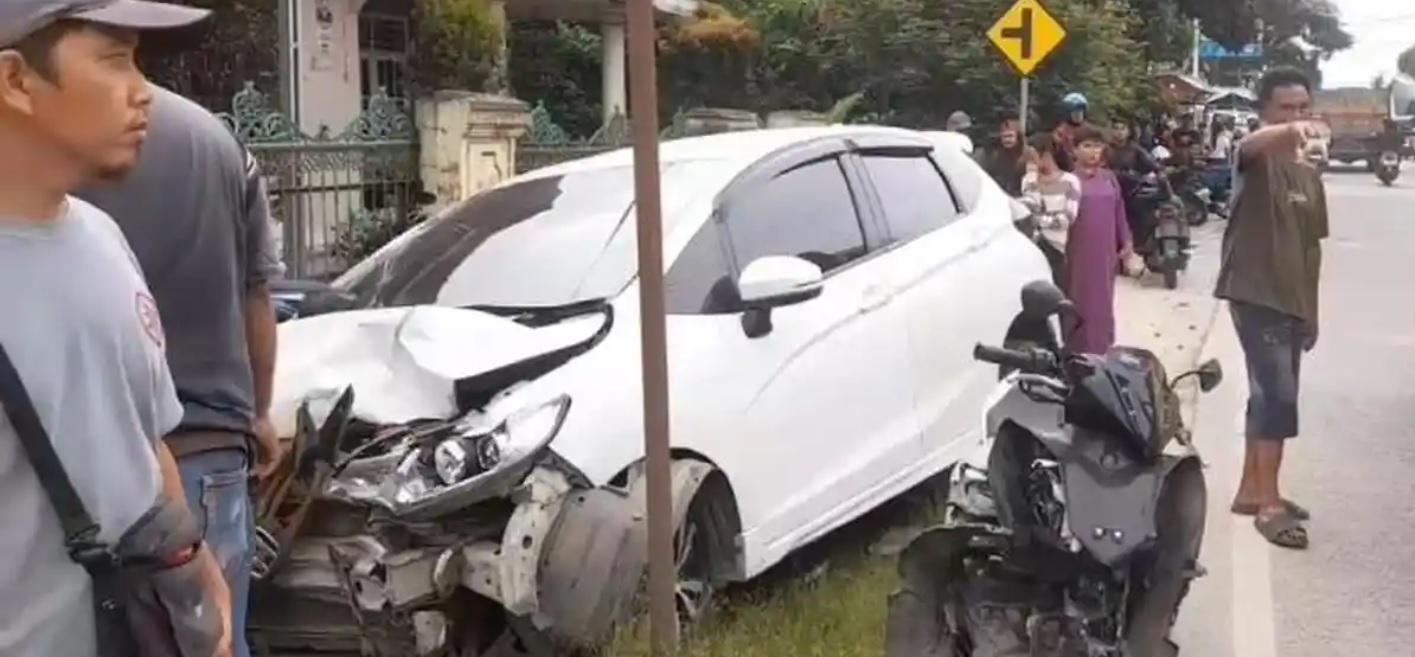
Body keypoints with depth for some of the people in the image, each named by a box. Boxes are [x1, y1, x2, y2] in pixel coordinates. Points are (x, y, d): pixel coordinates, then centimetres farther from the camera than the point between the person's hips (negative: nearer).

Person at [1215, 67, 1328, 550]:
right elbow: (1251, 143, -34)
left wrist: (1311, 310, 16)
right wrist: (1287, 132, -56)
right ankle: (1269, 504, -7)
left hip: (1292, 300, 8)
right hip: (1255, 294, -8)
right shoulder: (1257, 160, -7)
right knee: (1278, 395, -14)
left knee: (1269, 394, 14)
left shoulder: (1310, 175, 14)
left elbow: (1311, 247, 17)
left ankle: (1251, 489, 26)